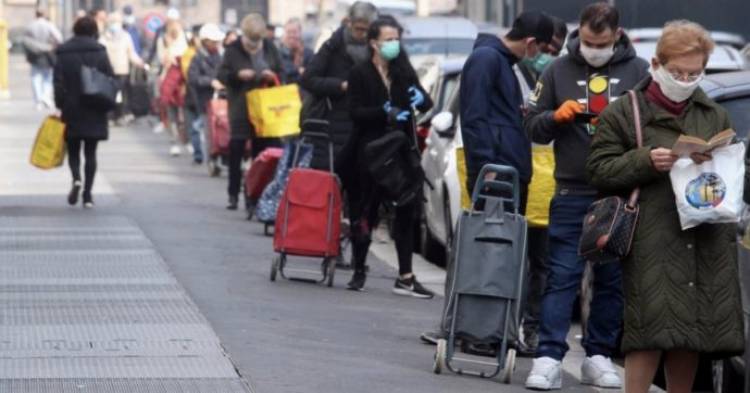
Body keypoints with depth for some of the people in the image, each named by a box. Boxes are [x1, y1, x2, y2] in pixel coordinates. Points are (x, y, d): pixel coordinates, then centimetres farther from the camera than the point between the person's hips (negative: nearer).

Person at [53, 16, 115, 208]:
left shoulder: (63, 53, -1)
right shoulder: (99, 52, -2)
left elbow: (58, 82, -5)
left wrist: (61, 106, 0)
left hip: (71, 111, 0)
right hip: (94, 113, 0)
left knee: (73, 150, 12)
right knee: (91, 153, 7)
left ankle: (76, 179, -16)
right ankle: (88, 195, 2)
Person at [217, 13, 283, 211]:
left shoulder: (270, 48, 5)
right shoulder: (233, 50, -2)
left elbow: (281, 73, 11)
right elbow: (222, 75, -3)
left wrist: (272, 76, -11)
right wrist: (238, 75, -21)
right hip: (240, 109, -2)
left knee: (262, 153, 2)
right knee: (236, 151, 1)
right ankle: (233, 195, 10)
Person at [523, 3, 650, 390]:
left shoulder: (638, 71, 5)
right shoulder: (559, 71, 9)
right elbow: (533, 126, 12)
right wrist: (557, 116, -8)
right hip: (572, 193, 0)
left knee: (613, 279, 6)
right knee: (562, 276, -5)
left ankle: (598, 356, 15)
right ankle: (549, 358, -7)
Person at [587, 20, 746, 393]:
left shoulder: (716, 116, 18)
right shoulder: (623, 113, 5)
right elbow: (599, 170, 1)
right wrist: (645, 161, -14)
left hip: (707, 243, 4)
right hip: (652, 243, -4)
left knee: (690, 335, 7)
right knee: (651, 333, -12)